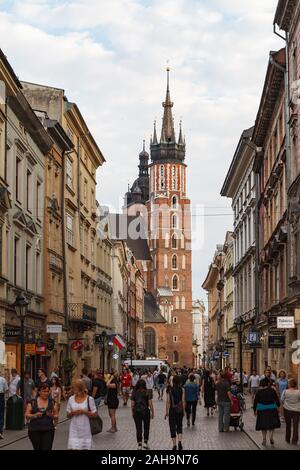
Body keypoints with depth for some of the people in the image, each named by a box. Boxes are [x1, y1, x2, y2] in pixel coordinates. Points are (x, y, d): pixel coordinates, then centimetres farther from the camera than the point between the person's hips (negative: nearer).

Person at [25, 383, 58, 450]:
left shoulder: (52, 402, 6)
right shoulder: (32, 402, 3)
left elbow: (56, 416, 7)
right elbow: (27, 416, 1)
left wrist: (52, 416, -15)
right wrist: (35, 415, -18)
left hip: (48, 430, 0)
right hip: (34, 430, 0)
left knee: (47, 448, -12)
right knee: (37, 448, 8)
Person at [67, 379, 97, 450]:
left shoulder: (89, 399, -5)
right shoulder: (71, 399, 4)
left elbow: (94, 414, -5)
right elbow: (68, 415, 9)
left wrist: (83, 411, -17)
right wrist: (73, 413, -12)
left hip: (85, 428, -2)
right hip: (74, 429, 2)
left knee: (86, 448, 9)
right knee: (74, 447, -5)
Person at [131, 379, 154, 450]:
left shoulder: (134, 393, -1)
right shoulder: (147, 393, -7)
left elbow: (132, 404, 0)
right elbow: (150, 404, -8)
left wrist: (133, 413, 11)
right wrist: (152, 412, 2)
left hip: (136, 412, 1)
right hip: (145, 411, -1)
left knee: (138, 429, 6)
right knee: (146, 427, 16)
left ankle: (139, 444, 3)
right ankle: (145, 442, 14)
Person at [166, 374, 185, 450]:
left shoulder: (170, 389, -7)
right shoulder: (182, 389, -4)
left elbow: (168, 402, -8)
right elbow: (183, 401, -4)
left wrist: (166, 412, -2)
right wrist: (183, 410, 8)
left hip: (172, 410, -2)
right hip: (180, 410, 2)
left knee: (172, 427, 7)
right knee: (179, 426, 17)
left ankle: (174, 445, 6)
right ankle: (180, 441, -4)